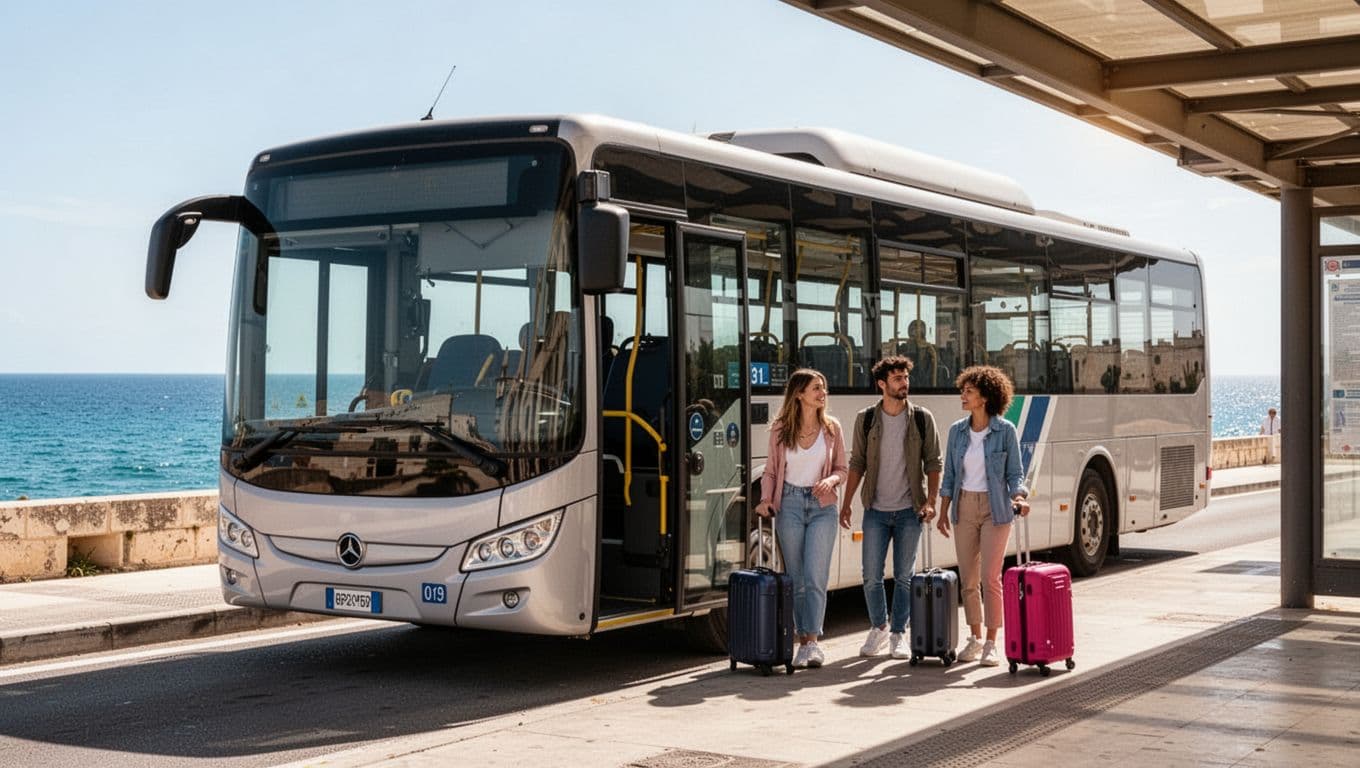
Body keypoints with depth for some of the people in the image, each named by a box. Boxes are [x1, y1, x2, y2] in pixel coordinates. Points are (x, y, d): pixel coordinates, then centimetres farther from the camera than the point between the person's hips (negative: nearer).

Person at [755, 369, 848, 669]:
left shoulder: (832, 428, 3)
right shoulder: (780, 429, 2)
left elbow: (842, 469, 9)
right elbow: (771, 470, 8)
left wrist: (831, 480, -12)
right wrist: (766, 499, -7)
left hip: (822, 506, -1)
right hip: (790, 505, 1)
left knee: (815, 576, -11)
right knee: (796, 578, 4)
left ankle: (812, 641, -9)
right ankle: (803, 641, 11)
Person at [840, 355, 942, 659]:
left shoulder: (922, 419, 0)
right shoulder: (866, 419, 2)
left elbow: (933, 462, 2)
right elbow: (857, 463, 6)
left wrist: (931, 501, -9)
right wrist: (846, 504, 3)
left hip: (909, 510, -1)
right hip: (876, 510, 1)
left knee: (904, 576, 3)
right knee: (871, 576, 1)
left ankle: (898, 633, 16)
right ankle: (878, 627, 22)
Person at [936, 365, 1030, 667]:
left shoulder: (1005, 431, -5)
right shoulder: (957, 430, 6)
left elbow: (1015, 473, -3)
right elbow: (949, 475, 10)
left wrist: (1019, 498, -22)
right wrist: (943, 512, 7)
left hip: (995, 509, -4)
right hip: (964, 507, 4)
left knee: (990, 578, -8)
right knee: (968, 579, 7)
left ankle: (991, 644, -1)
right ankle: (974, 639, 20)